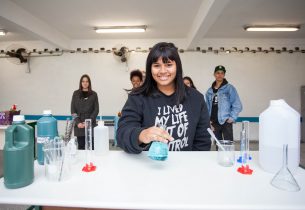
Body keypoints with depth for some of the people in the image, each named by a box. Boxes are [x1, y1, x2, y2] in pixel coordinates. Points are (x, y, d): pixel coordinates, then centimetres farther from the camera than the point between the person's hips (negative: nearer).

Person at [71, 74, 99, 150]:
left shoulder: (93, 94, 5)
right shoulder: (76, 94, 8)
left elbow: (96, 110, 2)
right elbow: (73, 110, 5)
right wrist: (78, 122, -8)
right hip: (79, 125, 1)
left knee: (91, 146, -2)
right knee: (81, 146, 4)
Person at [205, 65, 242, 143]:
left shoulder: (229, 88, -3)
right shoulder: (210, 91, 8)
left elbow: (237, 105, -5)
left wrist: (232, 118, -11)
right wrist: (208, 119, 3)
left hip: (226, 122, -4)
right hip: (214, 123, 4)